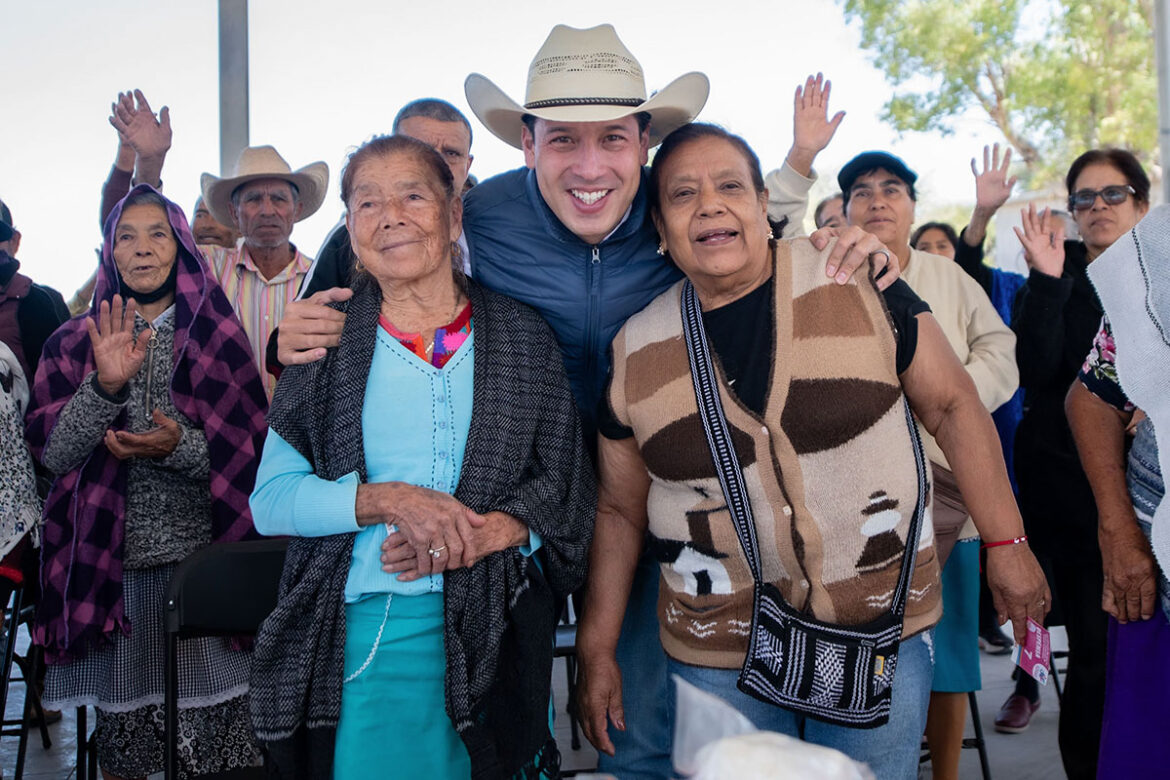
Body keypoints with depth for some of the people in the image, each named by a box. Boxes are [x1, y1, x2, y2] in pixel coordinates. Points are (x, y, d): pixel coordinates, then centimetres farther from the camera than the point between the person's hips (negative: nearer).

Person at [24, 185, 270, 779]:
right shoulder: (76, 343, 8)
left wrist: (180, 447, -17)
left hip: (202, 559, -1)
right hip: (112, 568, 1)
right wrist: (105, 385, -17)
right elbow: (53, 453, -2)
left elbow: (249, 457, 1)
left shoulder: (219, 338, 5)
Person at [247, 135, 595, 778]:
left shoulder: (522, 338, 4)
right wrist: (387, 499, -17)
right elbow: (270, 499, -1)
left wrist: (478, 534, -15)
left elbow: (564, 489, 4)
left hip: (490, 634, 1)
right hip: (355, 637, 0)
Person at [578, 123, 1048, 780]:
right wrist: (597, 650, 7)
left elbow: (952, 402, 0)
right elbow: (620, 510, 6)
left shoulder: (859, 284, -7)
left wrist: (1008, 543, -2)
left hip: (883, 628, -1)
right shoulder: (634, 353, -1)